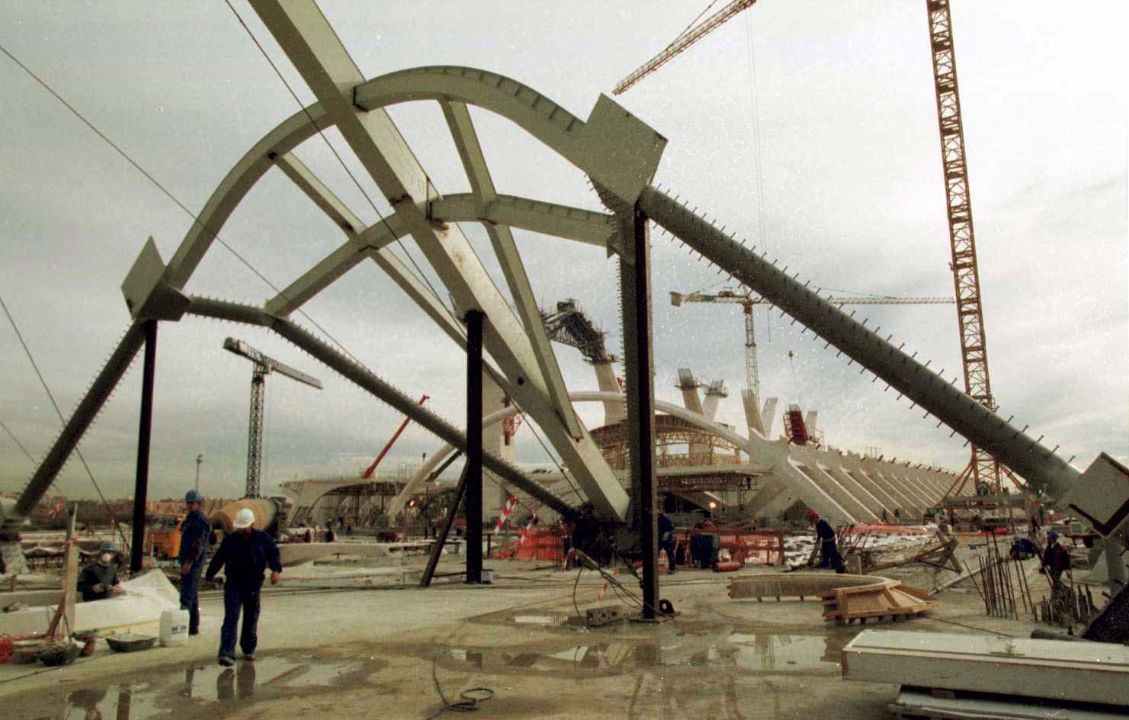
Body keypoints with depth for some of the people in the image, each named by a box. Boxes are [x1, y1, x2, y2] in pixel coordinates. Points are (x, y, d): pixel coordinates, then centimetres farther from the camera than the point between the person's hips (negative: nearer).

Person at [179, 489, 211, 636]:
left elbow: (198, 544, -21)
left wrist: (189, 562, -24)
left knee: (187, 594, -12)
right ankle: (193, 627, 20)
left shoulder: (200, 520, -14)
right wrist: (182, 560, 21)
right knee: (192, 594, 14)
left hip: (193, 562, -10)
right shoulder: (190, 518, 18)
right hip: (187, 560, 10)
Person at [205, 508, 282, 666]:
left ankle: (248, 649, 26)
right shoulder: (229, 540, 1)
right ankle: (227, 653, -14)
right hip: (233, 586, -1)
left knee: (251, 619, 10)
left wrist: (276, 570, -17)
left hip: (253, 586, 1)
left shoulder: (262, 539, -1)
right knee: (231, 619, -10)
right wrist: (208, 576, 11)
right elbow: (218, 559, 8)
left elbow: (273, 554, 0)